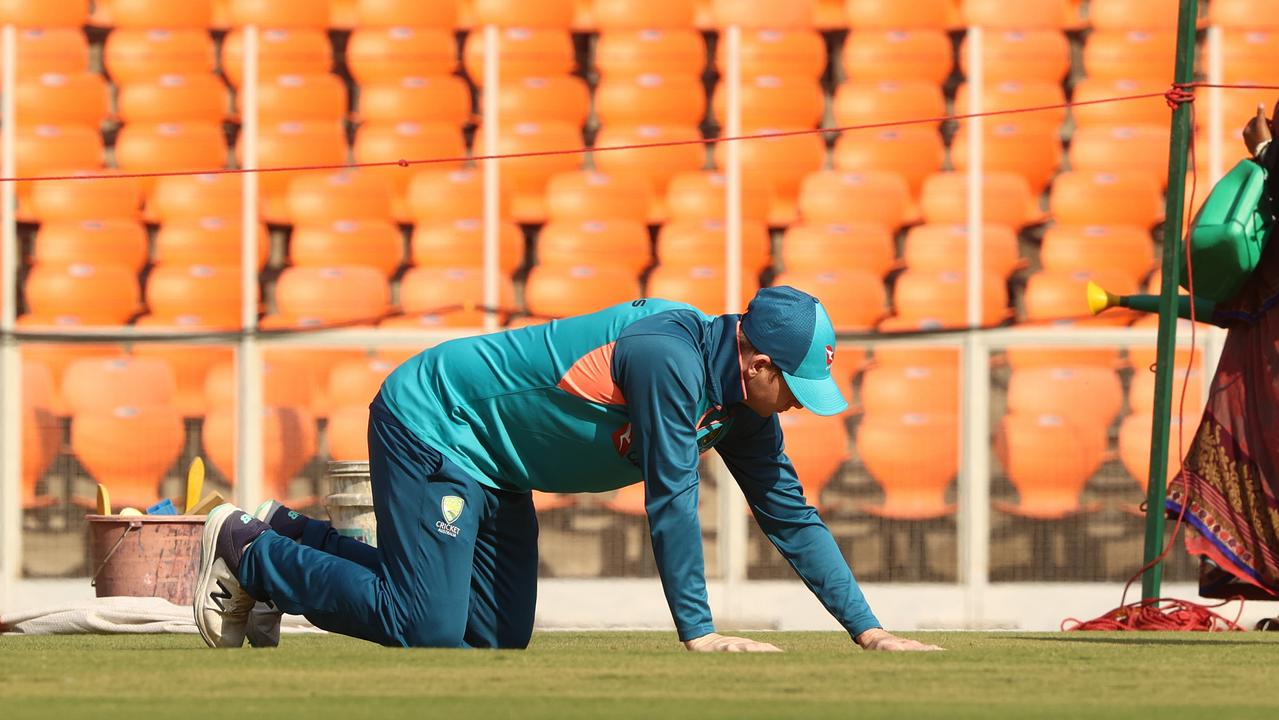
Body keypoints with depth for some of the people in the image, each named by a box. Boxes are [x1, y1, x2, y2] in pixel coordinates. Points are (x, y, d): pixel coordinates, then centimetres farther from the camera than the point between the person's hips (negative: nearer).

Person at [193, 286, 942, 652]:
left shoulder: (737, 398, 0)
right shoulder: (671, 358, -29)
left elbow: (791, 516, 3)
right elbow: (671, 500, -29)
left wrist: (869, 629, -2)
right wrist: (698, 630, -28)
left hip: (493, 465, 10)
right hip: (432, 421, -10)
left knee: (496, 633, 8)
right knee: (425, 629, -17)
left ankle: (289, 536, 20)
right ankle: (248, 549, 2)